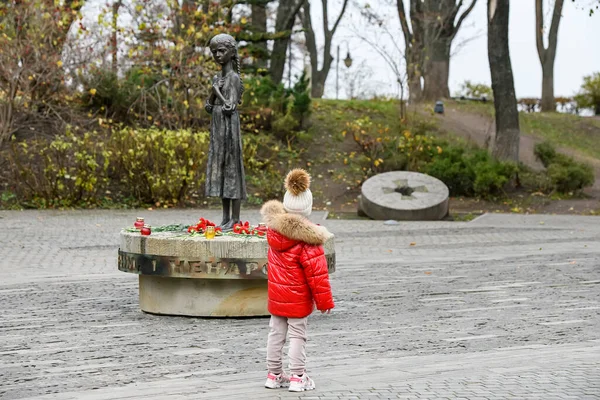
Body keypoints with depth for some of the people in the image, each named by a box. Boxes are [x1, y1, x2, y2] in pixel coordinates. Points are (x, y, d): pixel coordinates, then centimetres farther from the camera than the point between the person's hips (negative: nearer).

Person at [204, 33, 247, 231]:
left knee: (232, 167, -6)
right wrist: (214, 91, -3)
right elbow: (209, 107, 12)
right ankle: (226, 218, 13)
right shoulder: (217, 78, 13)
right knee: (219, 168, 8)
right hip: (217, 126, 8)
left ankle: (235, 219, -4)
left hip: (230, 126, -8)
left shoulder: (234, 77, -10)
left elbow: (230, 107, -18)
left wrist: (218, 92, -10)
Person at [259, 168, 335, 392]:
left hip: (276, 296, 6)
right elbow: (317, 273, -18)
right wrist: (324, 300, -9)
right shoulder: (308, 239, -22)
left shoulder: (273, 229, -4)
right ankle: (297, 378, 3)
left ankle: (274, 374, 21)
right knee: (297, 335, 1)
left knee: (276, 333, 14)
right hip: (298, 298, -6)